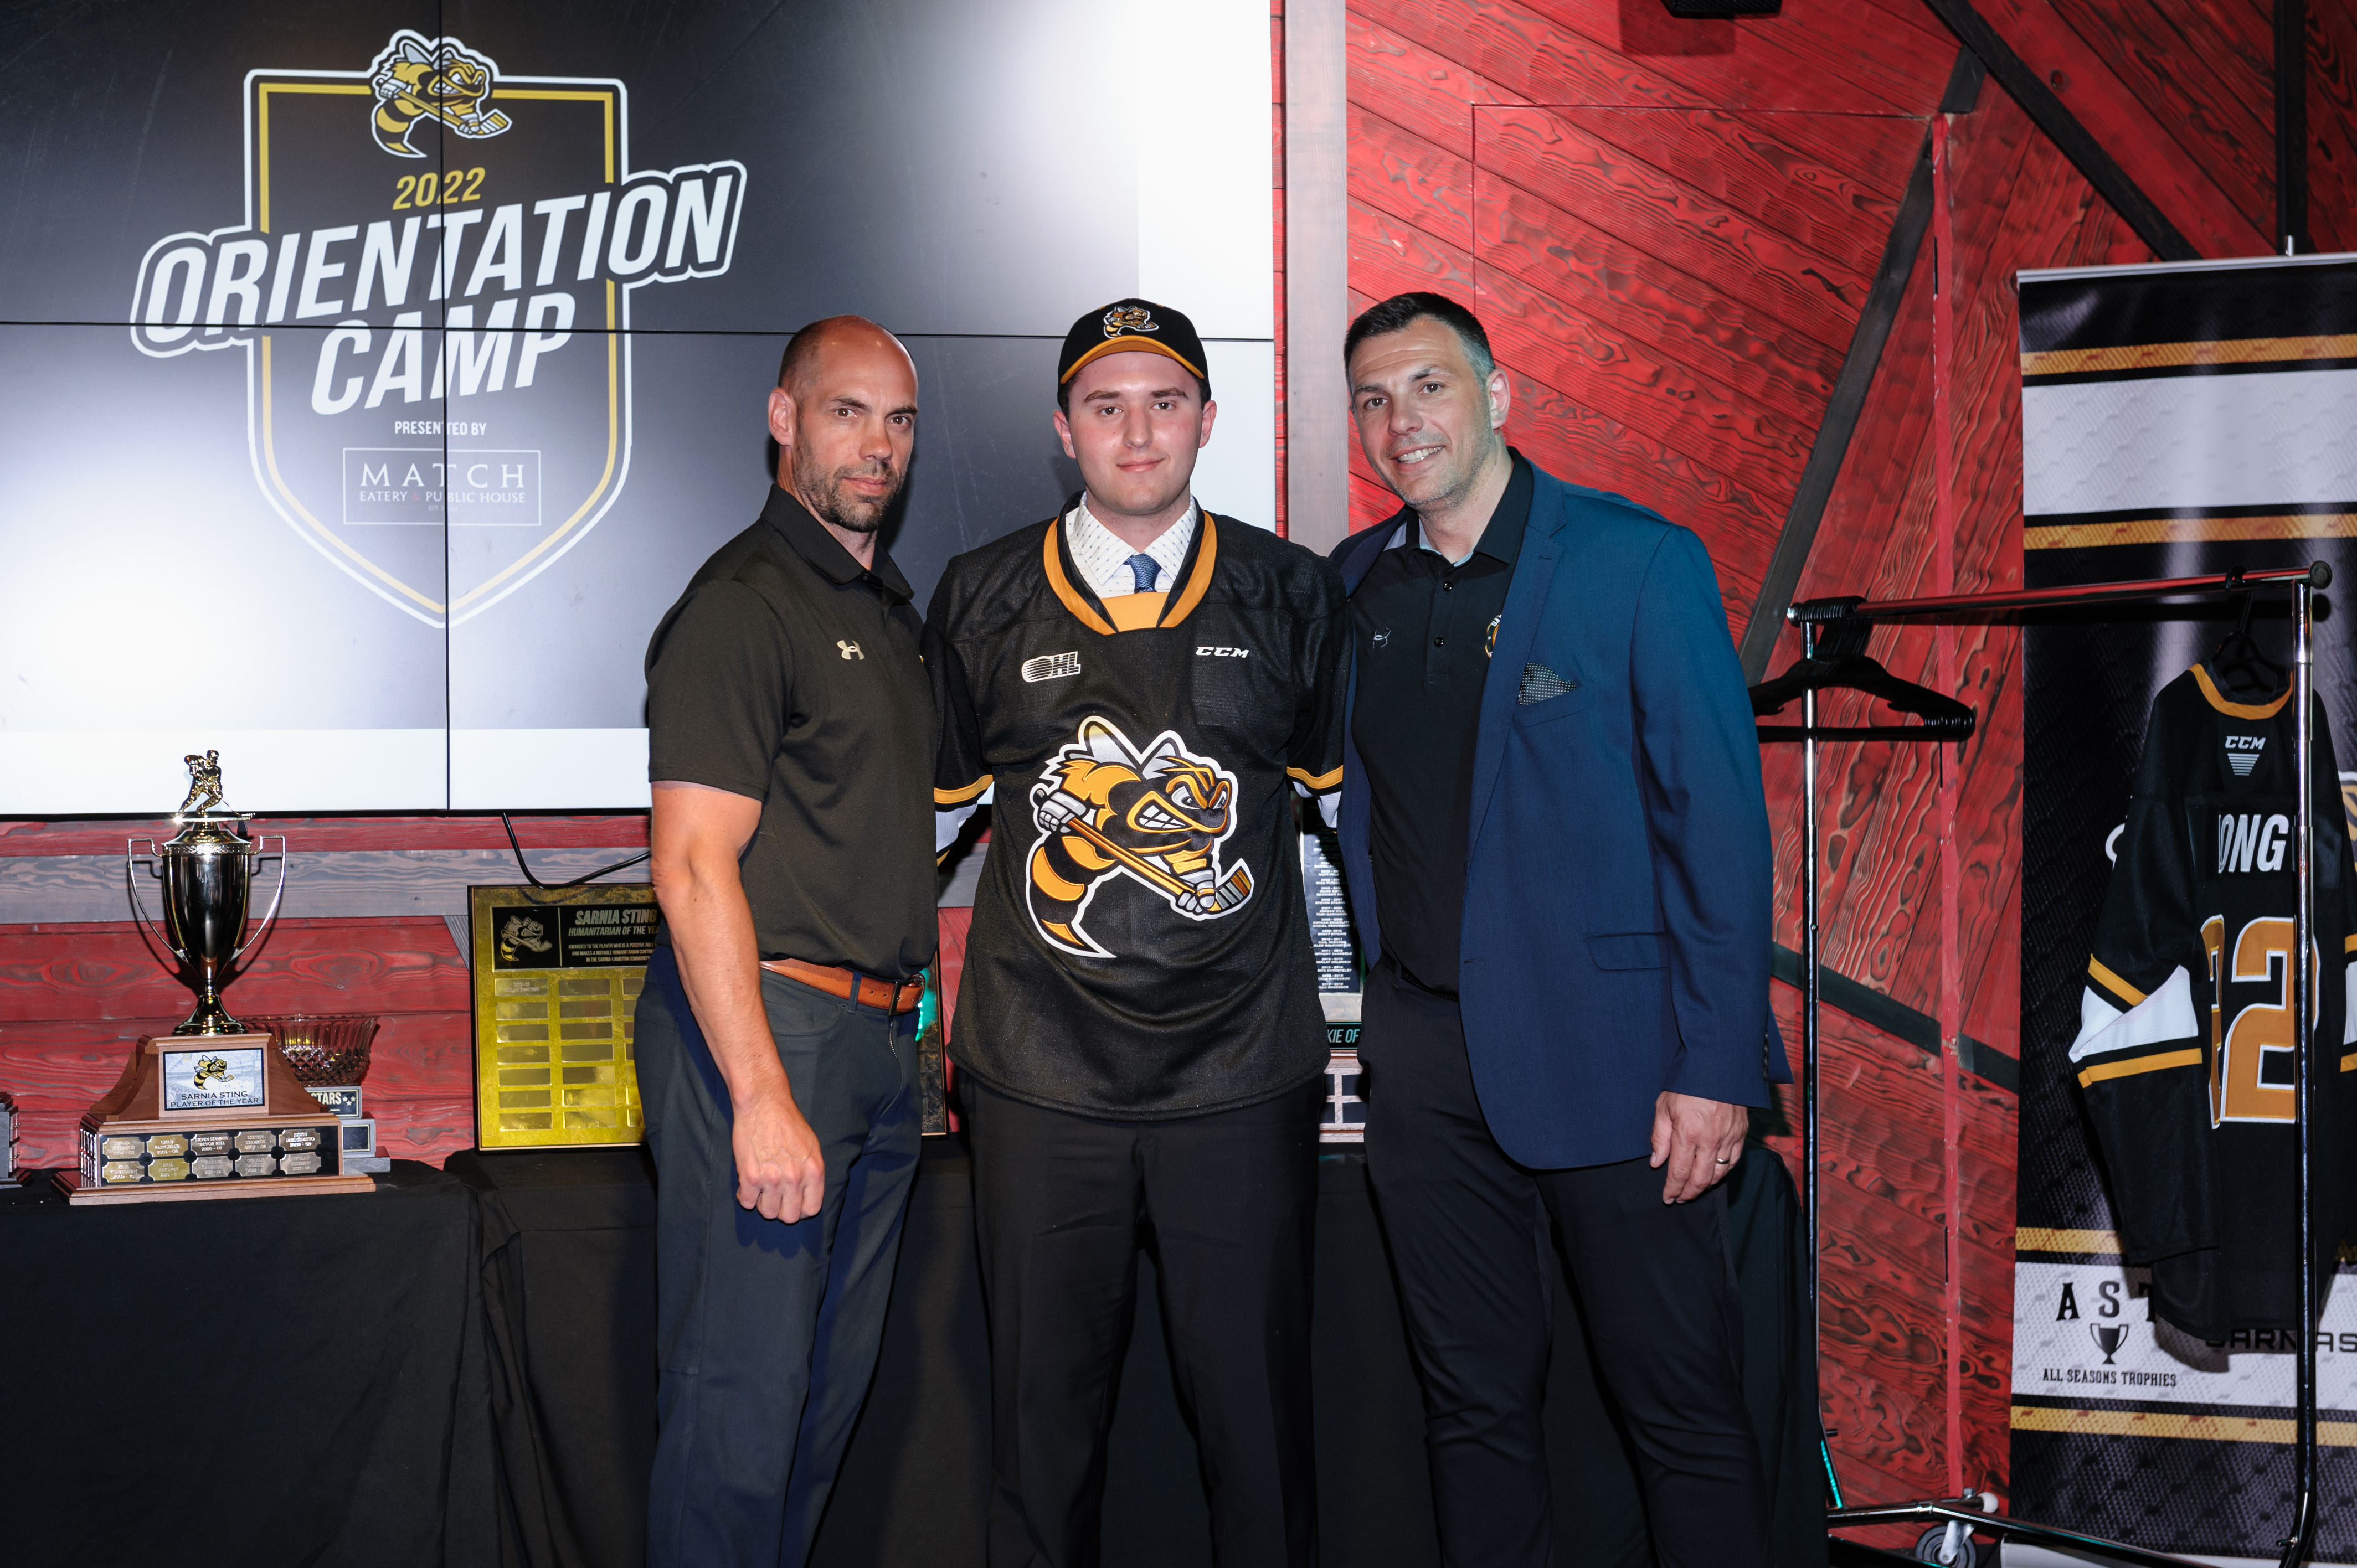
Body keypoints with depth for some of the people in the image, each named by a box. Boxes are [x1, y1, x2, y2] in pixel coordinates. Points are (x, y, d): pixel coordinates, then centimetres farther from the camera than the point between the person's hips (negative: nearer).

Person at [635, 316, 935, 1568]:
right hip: (764, 1026, -9)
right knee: (743, 1397, -5)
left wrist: (905, 1023, 17)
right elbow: (694, 865, -18)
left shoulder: (888, 606, 18)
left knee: (829, 1390, 14)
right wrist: (761, 1097, -23)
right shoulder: (741, 604, -10)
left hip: (880, 1039, 9)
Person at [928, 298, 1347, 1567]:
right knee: (1045, 1408, 8)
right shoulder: (982, 601, 5)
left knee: (1255, 1405, 6)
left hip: (1241, 1074, 0)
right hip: (1041, 1075, 0)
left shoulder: (1288, 593, 5)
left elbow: (1348, 788, 16)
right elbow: (932, 807, 16)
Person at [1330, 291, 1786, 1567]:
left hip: (1605, 1044, -4)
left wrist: (1715, 1067, -13)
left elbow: (1720, 823, -8)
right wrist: (1368, 1002, 7)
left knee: (1683, 1407, 2)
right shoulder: (1351, 584, 9)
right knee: (1473, 1402, 12)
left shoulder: (1638, 562, -6)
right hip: (1425, 1054, 5)